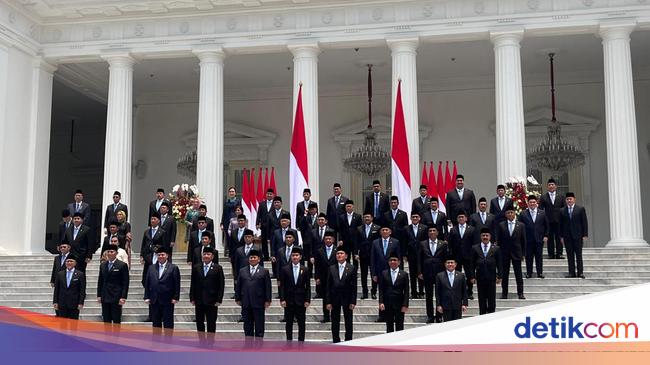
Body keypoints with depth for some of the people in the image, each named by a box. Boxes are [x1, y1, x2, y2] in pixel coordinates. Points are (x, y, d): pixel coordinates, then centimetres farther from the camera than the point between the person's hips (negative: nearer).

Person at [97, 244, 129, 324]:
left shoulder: (122, 265, -4)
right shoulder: (102, 265, 12)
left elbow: (125, 283, -6)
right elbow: (100, 281, 15)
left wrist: (123, 297, -12)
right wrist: (99, 295, 8)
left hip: (116, 297, -5)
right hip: (105, 298, 5)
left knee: (116, 321, -1)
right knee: (106, 321, 7)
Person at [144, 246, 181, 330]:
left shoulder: (173, 268, 0)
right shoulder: (151, 268, 11)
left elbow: (177, 284, -3)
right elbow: (147, 283, 11)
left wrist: (175, 298, -9)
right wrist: (146, 297, 4)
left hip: (167, 301, -4)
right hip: (154, 301, 4)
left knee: (168, 323, 1)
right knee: (155, 323, 8)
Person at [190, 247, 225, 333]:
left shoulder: (218, 268, 0)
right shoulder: (196, 268, 7)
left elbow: (221, 285, -2)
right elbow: (193, 284, 8)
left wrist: (219, 300, -8)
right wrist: (192, 298, 1)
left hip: (212, 301, -2)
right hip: (199, 301, 3)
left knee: (211, 323, 3)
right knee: (199, 323, 8)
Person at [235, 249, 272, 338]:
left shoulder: (264, 271, 3)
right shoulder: (242, 271, 11)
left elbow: (268, 287, 0)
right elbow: (238, 286, 12)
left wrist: (267, 300, -6)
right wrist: (238, 298, 6)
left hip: (259, 303, -3)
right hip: (246, 303, 3)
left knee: (259, 325, 1)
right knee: (247, 325, 7)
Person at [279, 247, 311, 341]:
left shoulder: (305, 270, 4)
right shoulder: (285, 269, 2)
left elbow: (308, 286, 4)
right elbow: (282, 286, 1)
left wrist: (307, 300, -3)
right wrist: (282, 299, -7)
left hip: (301, 301, 0)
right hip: (289, 301, 0)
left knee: (301, 323, 3)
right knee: (289, 323, 5)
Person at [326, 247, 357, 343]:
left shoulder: (351, 269, -2)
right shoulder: (331, 269, 4)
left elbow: (354, 286, -3)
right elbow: (328, 286, 3)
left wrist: (353, 302, -9)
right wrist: (328, 302, -3)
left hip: (347, 299, -2)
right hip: (335, 300, 2)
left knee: (348, 323, 6)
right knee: (335, 323, 7)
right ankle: (336, 341, 16)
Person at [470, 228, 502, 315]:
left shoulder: (495, 248, 3)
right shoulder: (475, 248, 3)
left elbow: (499, 264, 4)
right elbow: (472, 264, 3)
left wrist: (499, 276, -1)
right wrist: (473, 276, -2)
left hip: (491, 278, 0)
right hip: (480, 278, 1)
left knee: (492, 300, 4)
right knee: (482, 300, 6)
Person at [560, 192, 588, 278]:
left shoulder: (580, 209, 2)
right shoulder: (562, 211, 8)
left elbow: (584, 223, 1)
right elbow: (561, 224, 9)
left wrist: (585, 235, -5)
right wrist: (561, 236, 4)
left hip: (578, 236, -2)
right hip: (567, 236, 2)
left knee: (578, 254, 0)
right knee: (570, 255, 3)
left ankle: (580, 272, 4)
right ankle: (572, 272, 6)